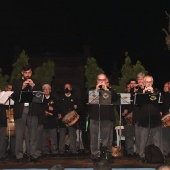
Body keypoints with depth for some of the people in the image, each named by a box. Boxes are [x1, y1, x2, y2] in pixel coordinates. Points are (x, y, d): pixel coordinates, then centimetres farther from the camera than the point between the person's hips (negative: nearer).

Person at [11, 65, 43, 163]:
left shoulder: (36, 83, 15)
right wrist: (22, 88, -11)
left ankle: (34, 155, 2)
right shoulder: (17, 83, 12)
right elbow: (13, 96, 1)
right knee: (19, 135, -2)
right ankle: (19, 156, 1)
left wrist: (33, 86, -7)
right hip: (20, 111, 0)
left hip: (33, 111, 0)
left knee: (33, 134, 0)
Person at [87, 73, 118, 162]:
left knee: (106, 137, 1)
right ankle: (95, 154, 6)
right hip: (94, 117, 0)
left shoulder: (110, 90, 13)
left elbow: (116, 98, -6)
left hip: (107, 118, 0)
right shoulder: (92, 90, 14)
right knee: (94, 137, 0)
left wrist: (106, 90, -9)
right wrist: (96, 90, -8)